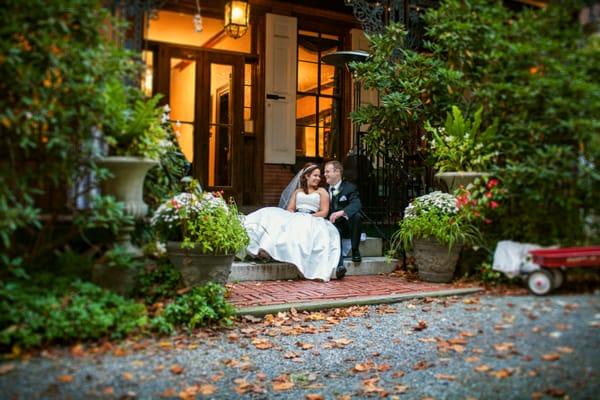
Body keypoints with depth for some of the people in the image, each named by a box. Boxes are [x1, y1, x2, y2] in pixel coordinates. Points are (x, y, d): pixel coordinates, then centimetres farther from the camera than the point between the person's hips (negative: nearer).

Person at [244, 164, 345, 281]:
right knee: (272, 217, -24)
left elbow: (324, 212, 4)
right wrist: (293, 217, -7)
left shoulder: (321, 191, 17)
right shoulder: (297, 191, 27)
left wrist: (309, 217, -12)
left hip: (313, 221, -3)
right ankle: (266, 248, -47)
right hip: (295, 219, 3)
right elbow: (290, 209, 17)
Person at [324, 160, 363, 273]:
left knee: (356, 215, -32)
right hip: (332, 225, 2)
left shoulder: (350, 188, -2)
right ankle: (339, 264, -45)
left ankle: (355, 251, -16)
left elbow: (356, 204, -20)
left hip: (347, 224, -1)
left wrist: (341, 212, -38)